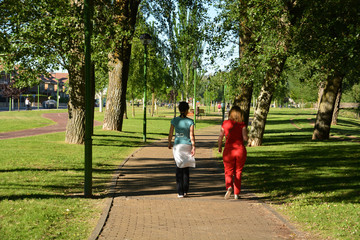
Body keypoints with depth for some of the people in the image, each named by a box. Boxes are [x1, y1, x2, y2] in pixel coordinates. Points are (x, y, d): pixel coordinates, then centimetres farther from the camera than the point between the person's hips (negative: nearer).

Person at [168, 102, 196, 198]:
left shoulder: (174, 120, -2)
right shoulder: (190, 121, -6)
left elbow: (171, 133, 3)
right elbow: (192, 135, -9)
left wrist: (169, 143, 18)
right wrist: (193, 147, -6)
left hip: (177, 145, 0)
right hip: (187, 145, 0)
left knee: (179, 169, 4)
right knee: (186, 169, 14)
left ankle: (180, 192, -2)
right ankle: (185, 191, 19)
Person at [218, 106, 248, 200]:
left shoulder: (225, 123, 0)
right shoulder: (242, 124, -4)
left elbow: (220, 137, 3)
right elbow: (245, 138, -11)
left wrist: (220, 147, 19)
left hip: (228, 150, 0)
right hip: (240, 150, 0)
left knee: (228, 172, 8)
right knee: (238, 172, 12)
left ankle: (229, 187, -20)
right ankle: (237, 194, 13)